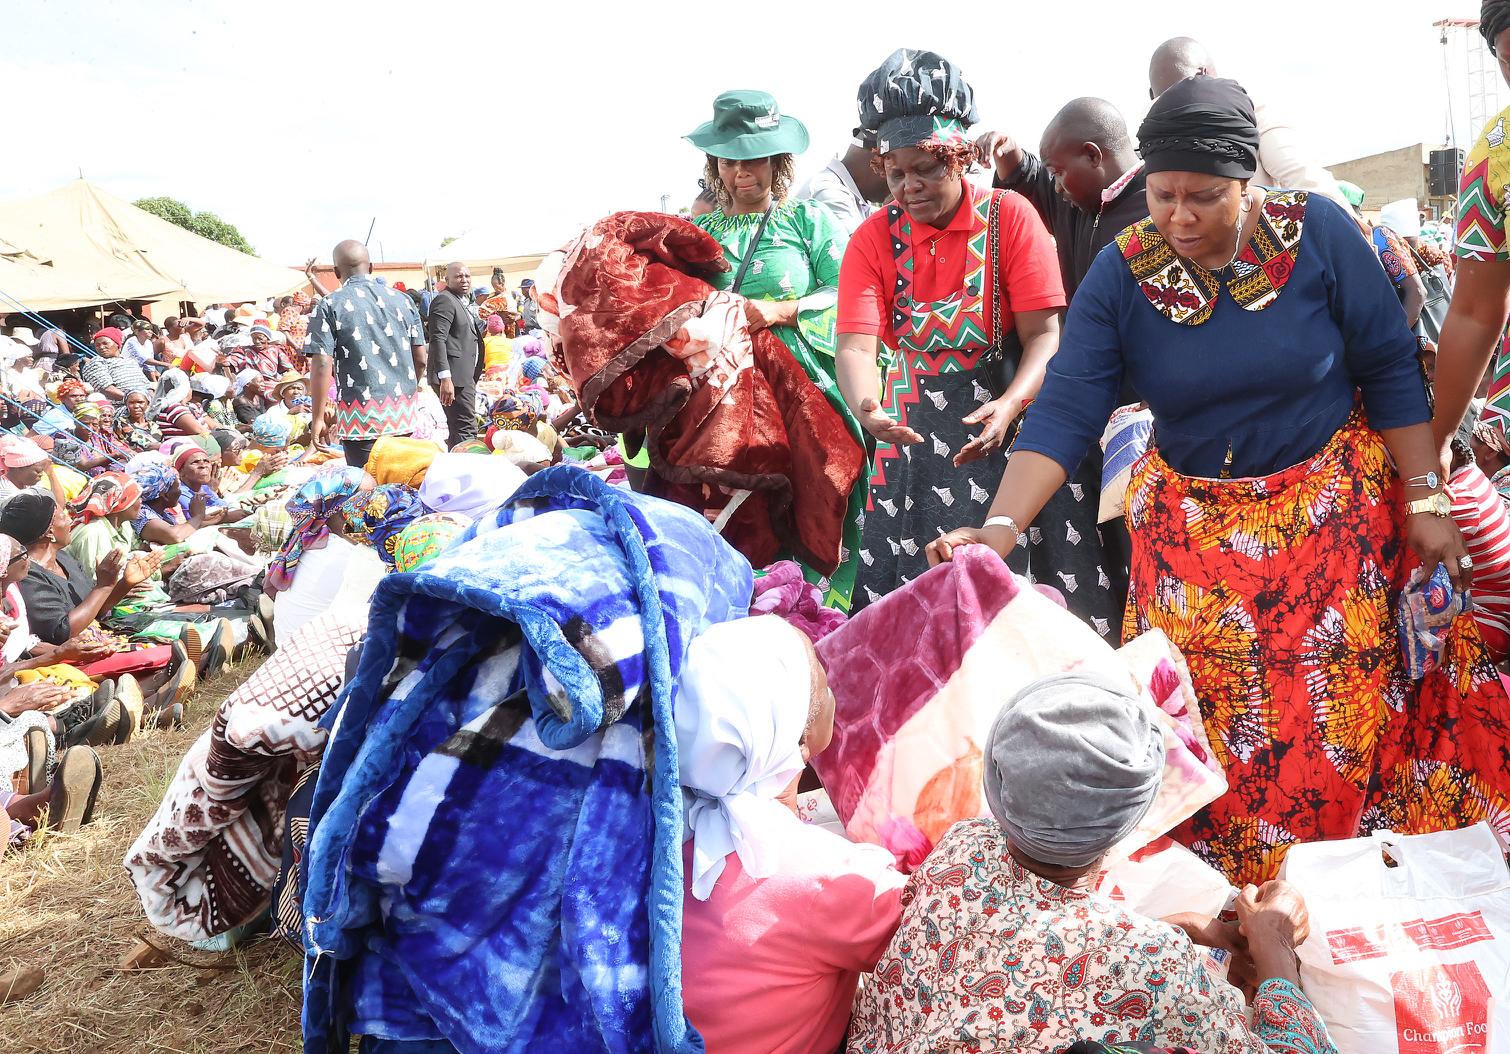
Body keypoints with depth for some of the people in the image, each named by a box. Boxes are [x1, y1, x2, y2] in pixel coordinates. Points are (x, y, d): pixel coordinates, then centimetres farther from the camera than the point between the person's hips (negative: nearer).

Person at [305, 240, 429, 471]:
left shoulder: (329, 306, -4)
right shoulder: (403, 300, 7)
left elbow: (322, 365, -11)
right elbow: (420, 359, 9)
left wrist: (317, 418, -4)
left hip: (361, 418, -4)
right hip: (403, 416, 4)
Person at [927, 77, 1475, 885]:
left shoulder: (1317, 233, -10)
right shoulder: (1121, 273, -9)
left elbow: (1389, 368, -3)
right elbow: (1064, 411, -17)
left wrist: (1424, 500, -4)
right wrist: (1000, 528, -30)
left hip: (1331, 510, 0)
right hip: (1195, 527, 1)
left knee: (1334, 718, 1)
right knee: (1202, 725, 0)